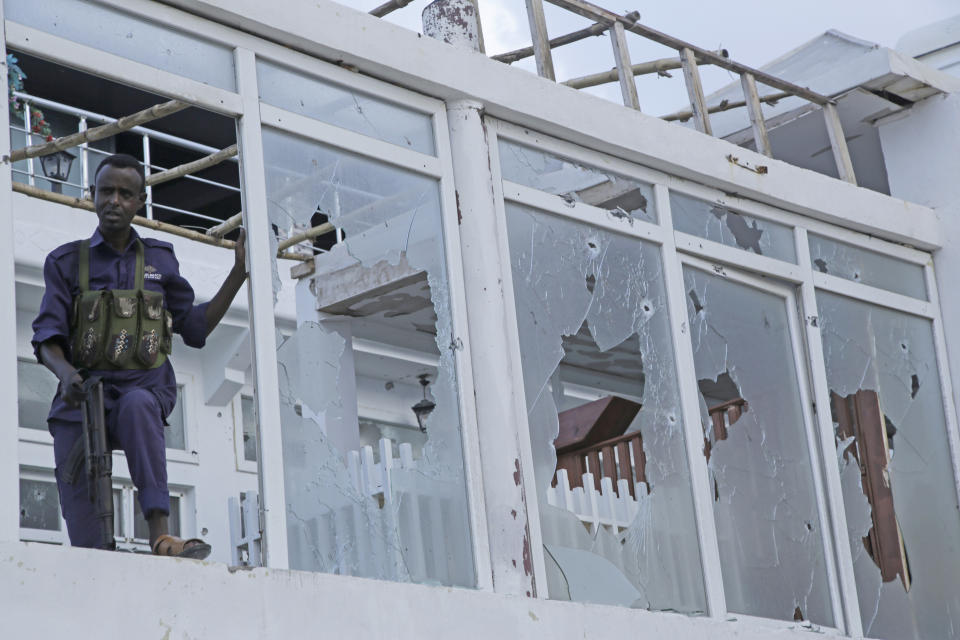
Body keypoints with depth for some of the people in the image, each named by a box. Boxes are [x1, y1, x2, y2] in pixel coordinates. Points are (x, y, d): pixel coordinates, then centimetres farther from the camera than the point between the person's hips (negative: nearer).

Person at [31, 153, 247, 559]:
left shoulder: (160, 259, 14)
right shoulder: (66, 262, 10)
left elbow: (195, 328, 18)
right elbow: (47, 336, 1)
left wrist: (239, 273, 11)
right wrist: (65, 373, -22)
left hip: (145, 389, -1)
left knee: (137, 405, -40)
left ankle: (161, 537, -49)